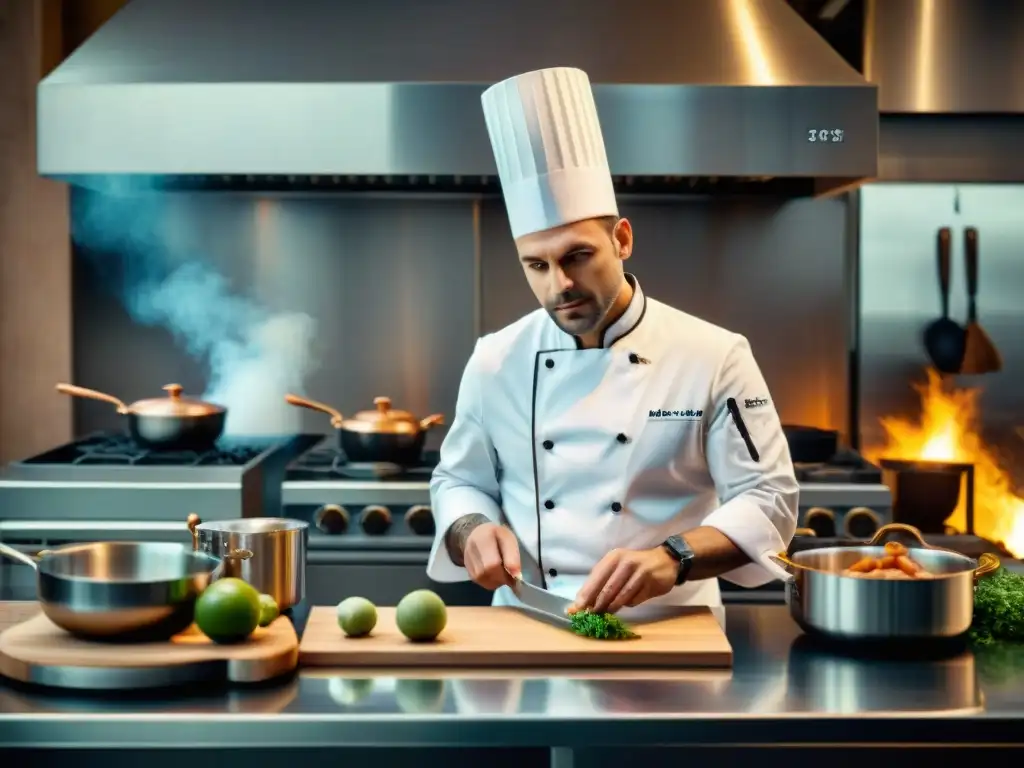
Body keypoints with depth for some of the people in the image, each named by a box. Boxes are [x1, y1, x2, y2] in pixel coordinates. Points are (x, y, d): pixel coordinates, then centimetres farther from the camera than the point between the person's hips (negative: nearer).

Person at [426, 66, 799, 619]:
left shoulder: (714, 357, -2)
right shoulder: (496, 361, 6)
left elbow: (767, 500, -3)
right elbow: (458, 482, 17)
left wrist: (674, 558, -20)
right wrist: (473, 531, -6)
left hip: (666, 630, -2)